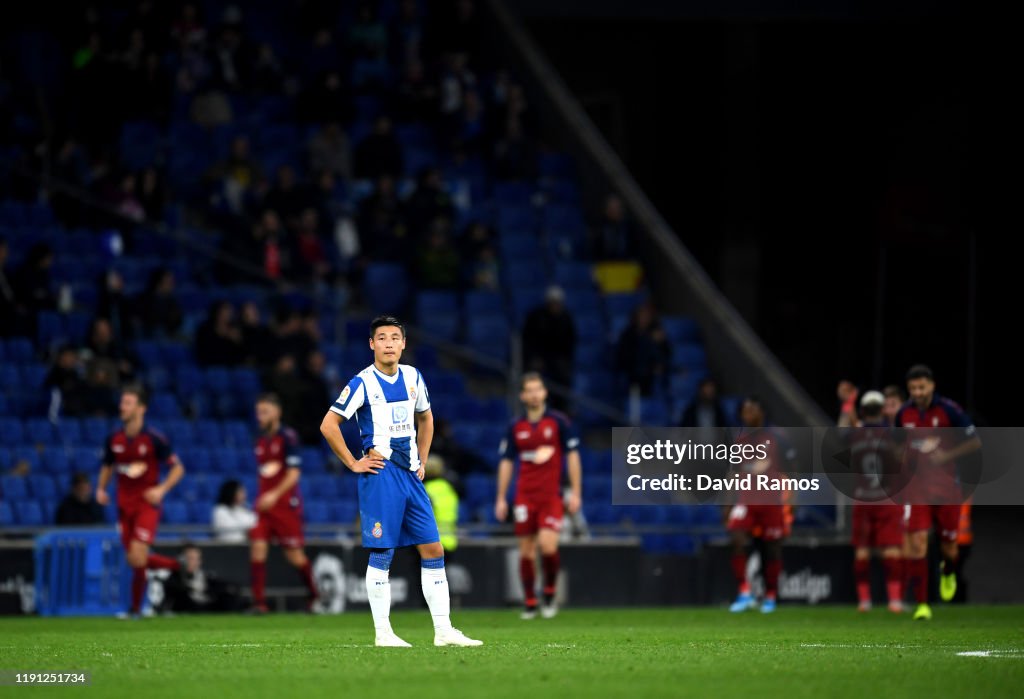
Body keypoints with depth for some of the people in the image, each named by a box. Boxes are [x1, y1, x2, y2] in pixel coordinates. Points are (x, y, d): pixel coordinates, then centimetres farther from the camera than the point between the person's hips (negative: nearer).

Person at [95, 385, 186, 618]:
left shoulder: (154, 439, -9)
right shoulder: (114, 439, 5)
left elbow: (177, 468, -2)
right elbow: (107, 467, 21)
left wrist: (161, 489, -16)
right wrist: (101, 488, 2)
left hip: (147, 505, -5)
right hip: (124, 506, 5)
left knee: (137, 558, -16)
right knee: (135, 561, 6)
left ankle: (135, 607, -5)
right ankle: (175, 566, 31)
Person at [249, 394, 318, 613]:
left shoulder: (287, 437, -8)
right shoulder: (260, 441, 12)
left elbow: (293, 473, -14)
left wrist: (275, 495, -24)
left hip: (286, 504, -6)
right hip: (264, 504, 6)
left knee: (295, 554, 1)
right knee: (257, 547, -10)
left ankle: (314, 596, 23)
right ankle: (259, 601, -11)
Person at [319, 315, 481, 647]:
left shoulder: (412, 377, 11)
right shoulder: (363, 383, -8)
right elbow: (328, 425, -10)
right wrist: (353, 464, -9)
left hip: (410, 475, 6)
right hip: (381, 474, -6)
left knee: (433, 550, 3)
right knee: (382, 553, -6)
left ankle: (443, 630, 5)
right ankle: (383, 632, -1)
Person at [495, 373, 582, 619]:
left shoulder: (559, 422, 0)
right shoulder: (515, 428, 7)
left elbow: (573, 456, 2)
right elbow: (506, 462, 12)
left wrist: (576, 492, -4)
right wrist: (501, 499, 8)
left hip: (551, 495, -3)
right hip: (524, 496, 3)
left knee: (548, 545, -18)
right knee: (526, 550, 2)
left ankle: (550, 594, 4)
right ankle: (530, 603, 11)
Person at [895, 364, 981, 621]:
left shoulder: (948, 410, -10)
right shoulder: (904, 414, 1)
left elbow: (975, 442, -5)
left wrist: (947, 455, -16)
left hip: (947, 487, -1)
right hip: (917, 488, 1)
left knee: (949, 545, 7)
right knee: (916, 542, -13)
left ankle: (948, 572, 46)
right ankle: (921, 604, -10)